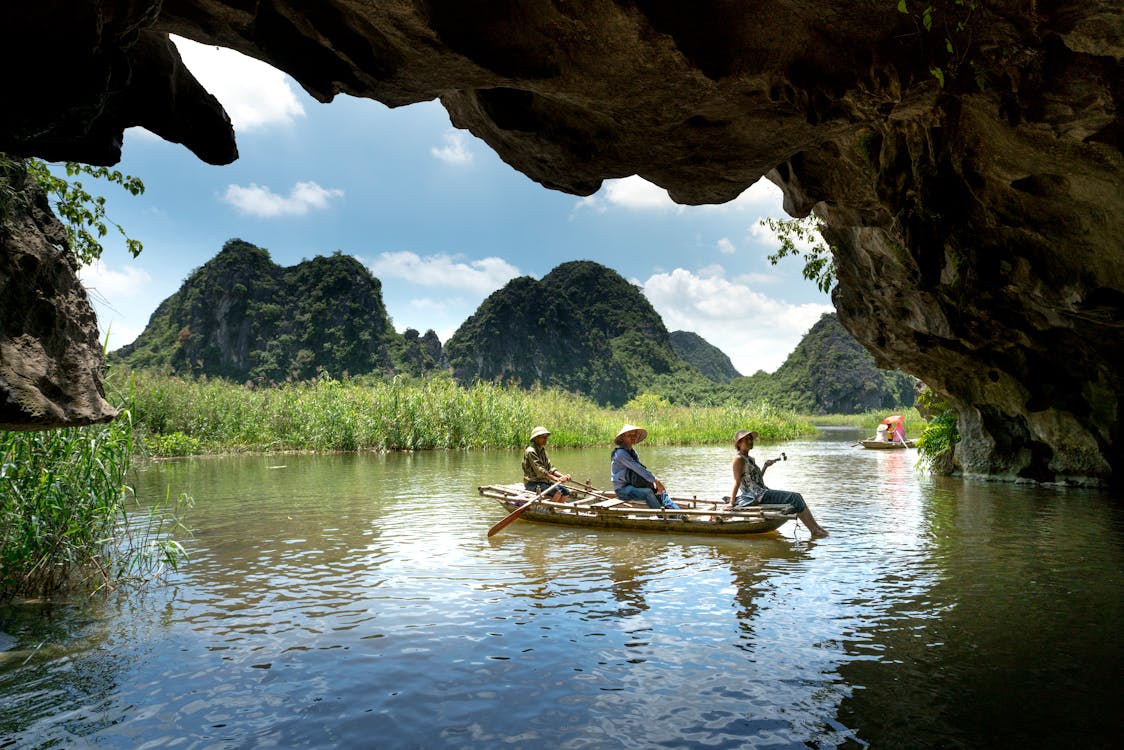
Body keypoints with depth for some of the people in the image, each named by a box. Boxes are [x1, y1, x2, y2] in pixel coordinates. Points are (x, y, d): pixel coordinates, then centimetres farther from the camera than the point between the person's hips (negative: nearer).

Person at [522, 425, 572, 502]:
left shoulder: (542, 450, 14)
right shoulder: (530, 451, -15)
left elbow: (550, 468, 9)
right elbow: (539, 471, -22)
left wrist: (563, 476, -7)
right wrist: (555, 479, -28)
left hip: (544, 481, 9)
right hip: (532, 483, -9)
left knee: (566, 493, -3)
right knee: (557, 492, -27)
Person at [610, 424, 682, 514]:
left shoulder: (633, 452, 13)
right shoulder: (620, 453, -17)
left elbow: (642, 470, 10)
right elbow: (638, 469, -25)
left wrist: (656, 484, -5)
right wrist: (656, 481, -26)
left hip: (632, 486, 8)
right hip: (622, 489, -8)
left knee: (661, 492, -8)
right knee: (648, 492, -31)